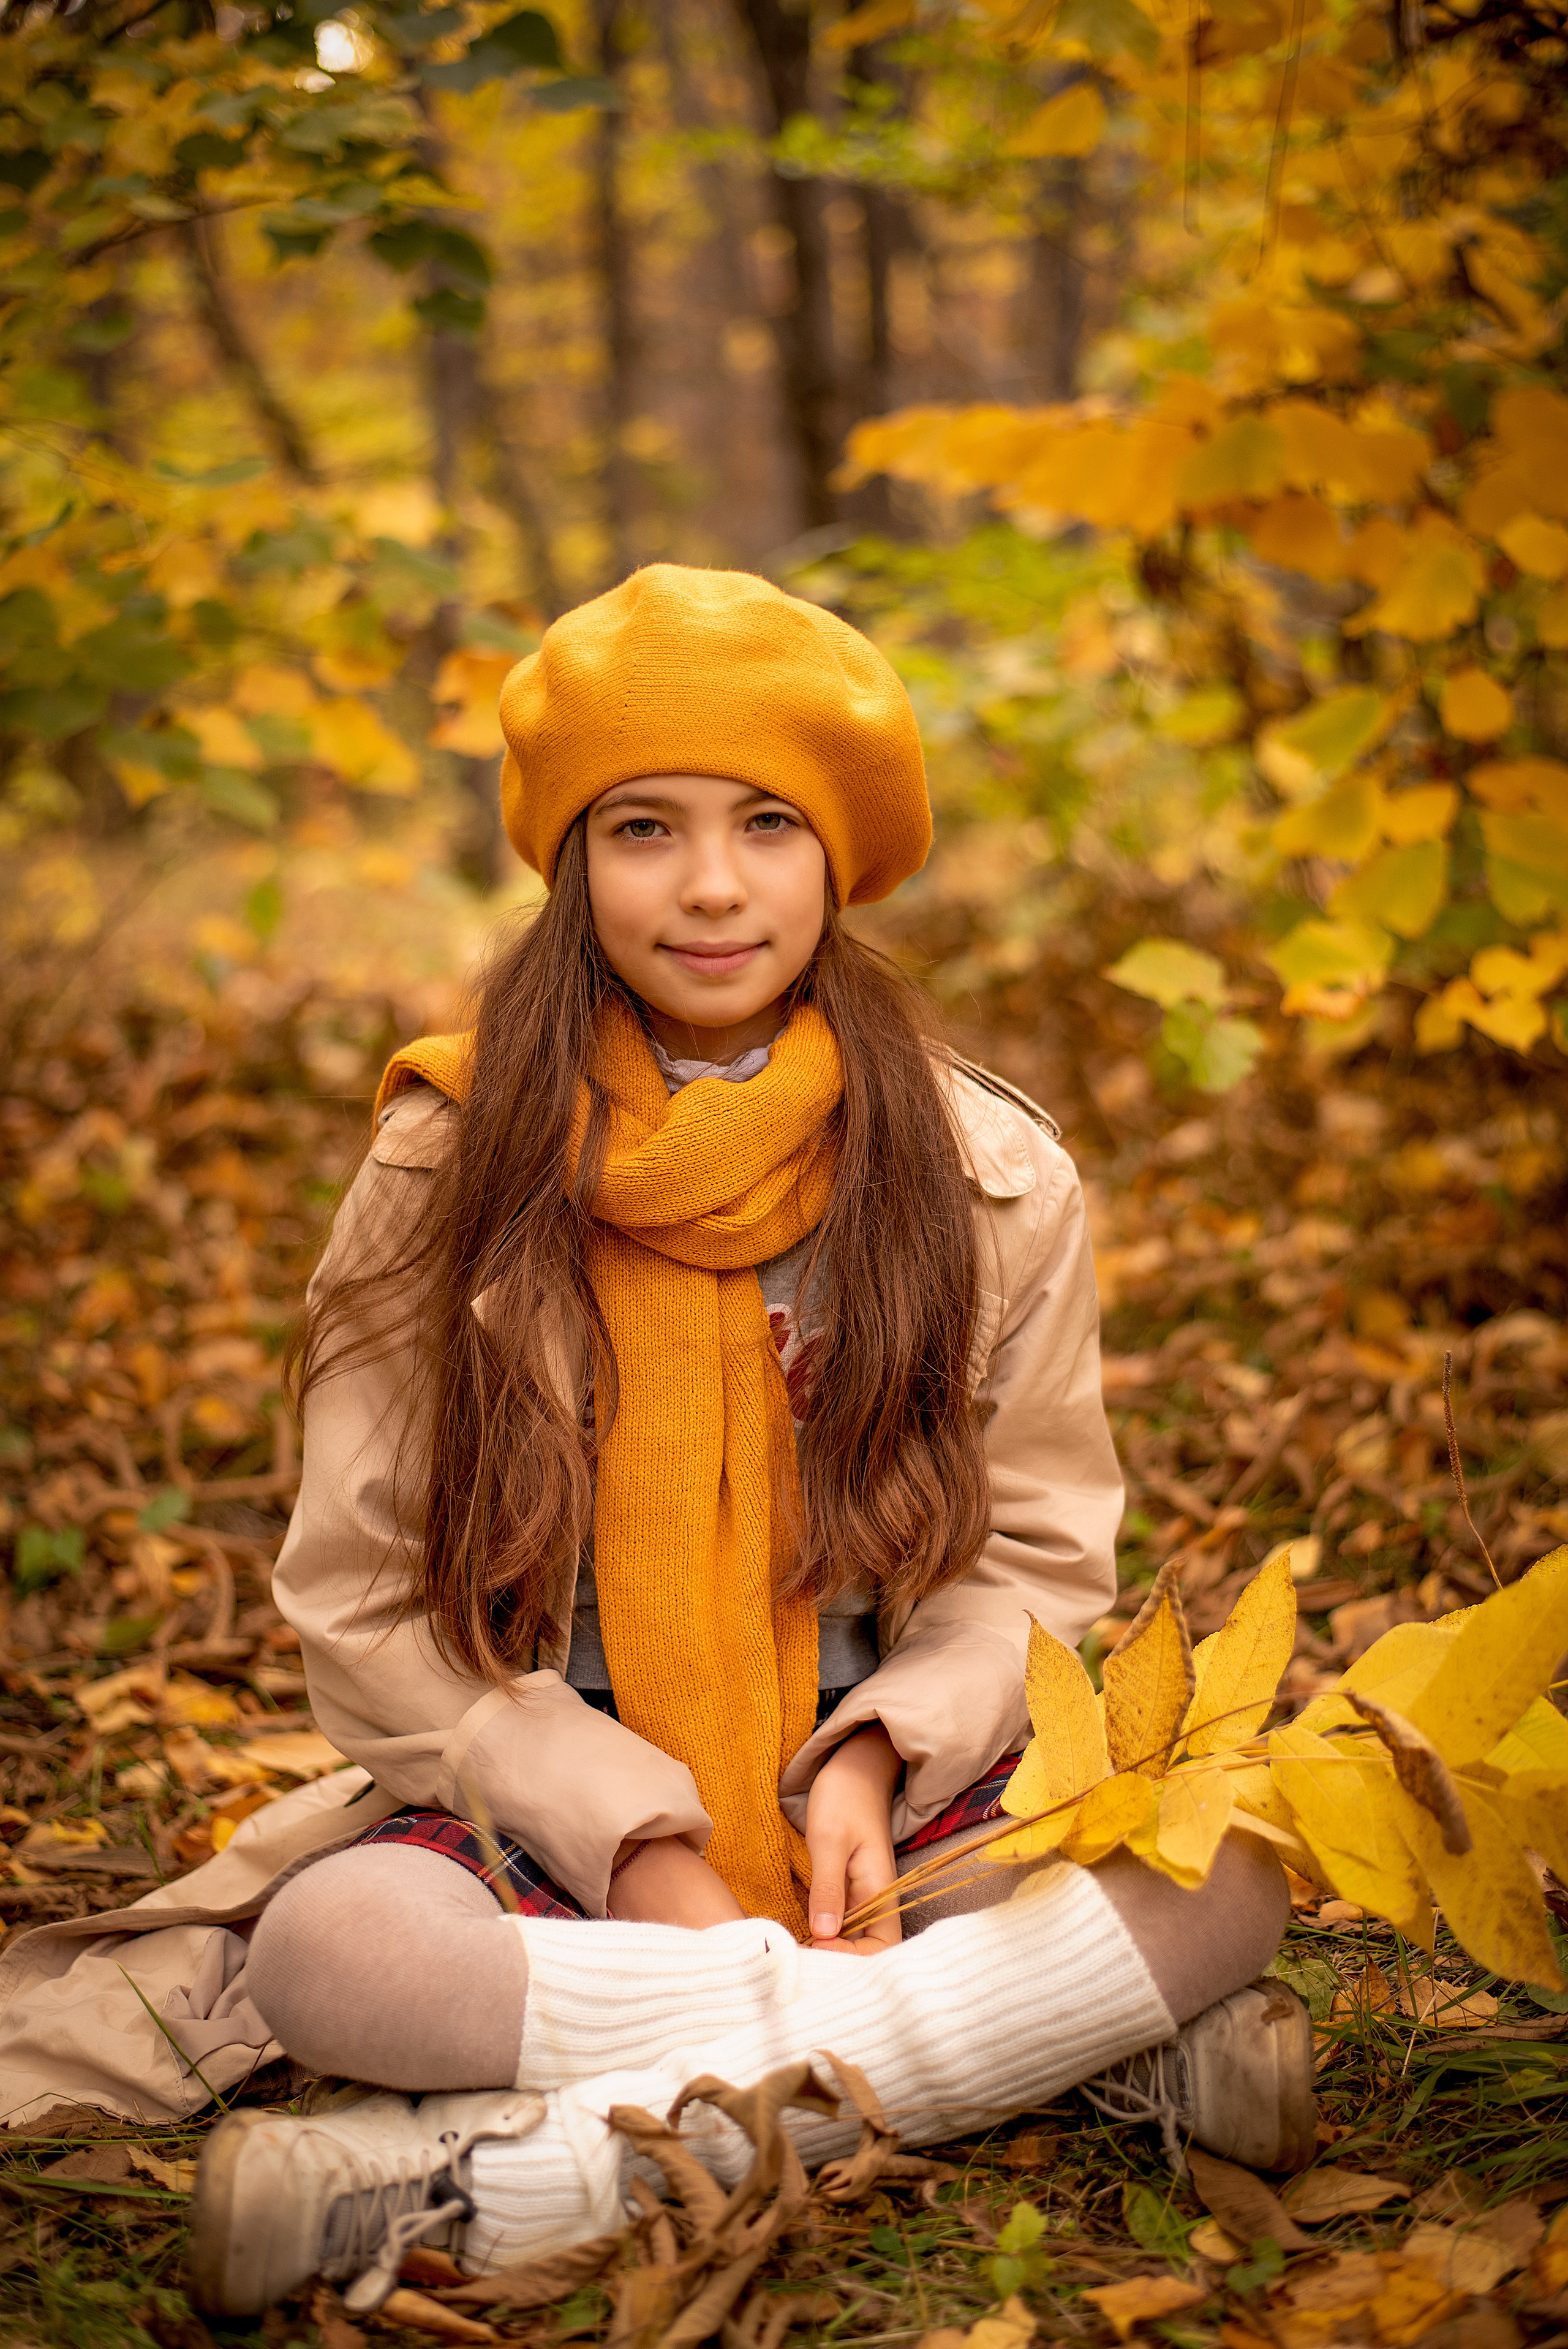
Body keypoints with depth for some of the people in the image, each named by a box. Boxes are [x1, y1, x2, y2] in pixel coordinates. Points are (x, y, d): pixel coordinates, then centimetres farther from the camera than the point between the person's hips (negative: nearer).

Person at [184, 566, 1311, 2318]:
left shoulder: (989, 1175, 1)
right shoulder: (447, 1170, -2)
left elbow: (1032, 1560, 6)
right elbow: (367, 1608, -3)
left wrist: (878, 1753, -14)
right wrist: (634, 1843, -14)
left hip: (888, 1814, 1)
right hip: (546, 1830, -1)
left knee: (1228, 1869, -27)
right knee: (324, 1949, -33)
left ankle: (517, 2174, -28)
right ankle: (1092, 2051, -26)